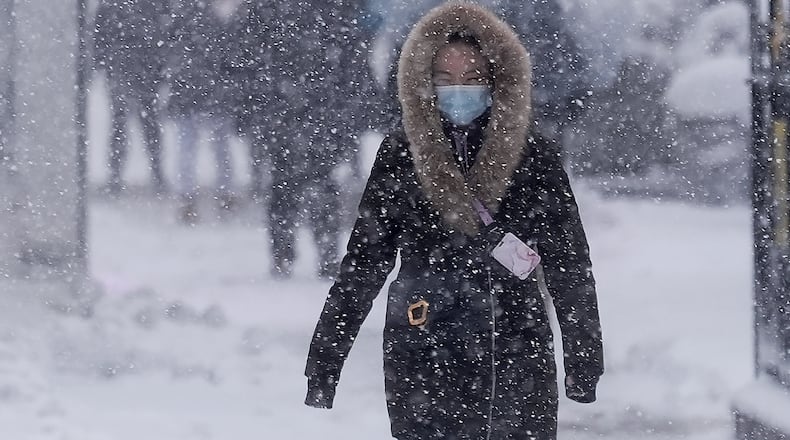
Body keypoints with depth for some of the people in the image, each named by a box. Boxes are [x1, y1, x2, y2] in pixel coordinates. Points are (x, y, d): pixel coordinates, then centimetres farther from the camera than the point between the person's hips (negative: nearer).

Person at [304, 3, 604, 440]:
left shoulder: (533, 157, 2)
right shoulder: (400, 157, 4)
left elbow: (570, 265, 6)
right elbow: (362, 264, 7)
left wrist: (584, 361, 3)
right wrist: (323, 365, 4)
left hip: (520, 365, 0)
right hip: (424, 366, 0)